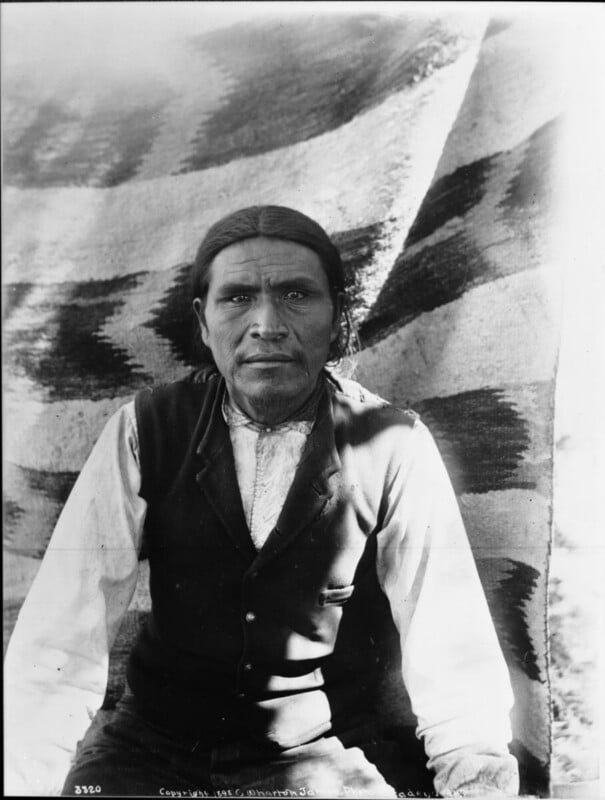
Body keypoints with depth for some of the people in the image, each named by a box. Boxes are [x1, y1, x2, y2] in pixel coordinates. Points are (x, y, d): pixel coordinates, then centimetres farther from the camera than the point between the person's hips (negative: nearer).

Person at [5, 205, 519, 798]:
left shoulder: (395, 447, -10)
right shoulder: (147, 429, -8)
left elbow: (449, 644, -11)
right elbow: (63, 632, -13)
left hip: (326, 750, 1)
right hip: (156, 742, 0)